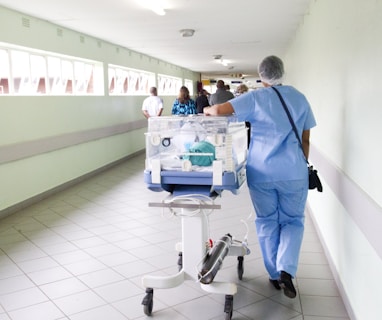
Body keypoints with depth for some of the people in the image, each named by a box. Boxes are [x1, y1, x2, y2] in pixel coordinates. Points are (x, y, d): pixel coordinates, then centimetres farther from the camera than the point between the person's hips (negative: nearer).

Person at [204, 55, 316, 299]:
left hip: (261, 172, -1)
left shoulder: (255, 98, -4)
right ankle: (287, 270, -5)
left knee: (267, 222, 14)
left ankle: (275, 275, 22)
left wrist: (207, 110, 7)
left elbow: (219, 110, -15)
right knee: (293, 221, 14)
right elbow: (305, 139, 9)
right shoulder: (299, 98, 5)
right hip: (293, 172, 1)